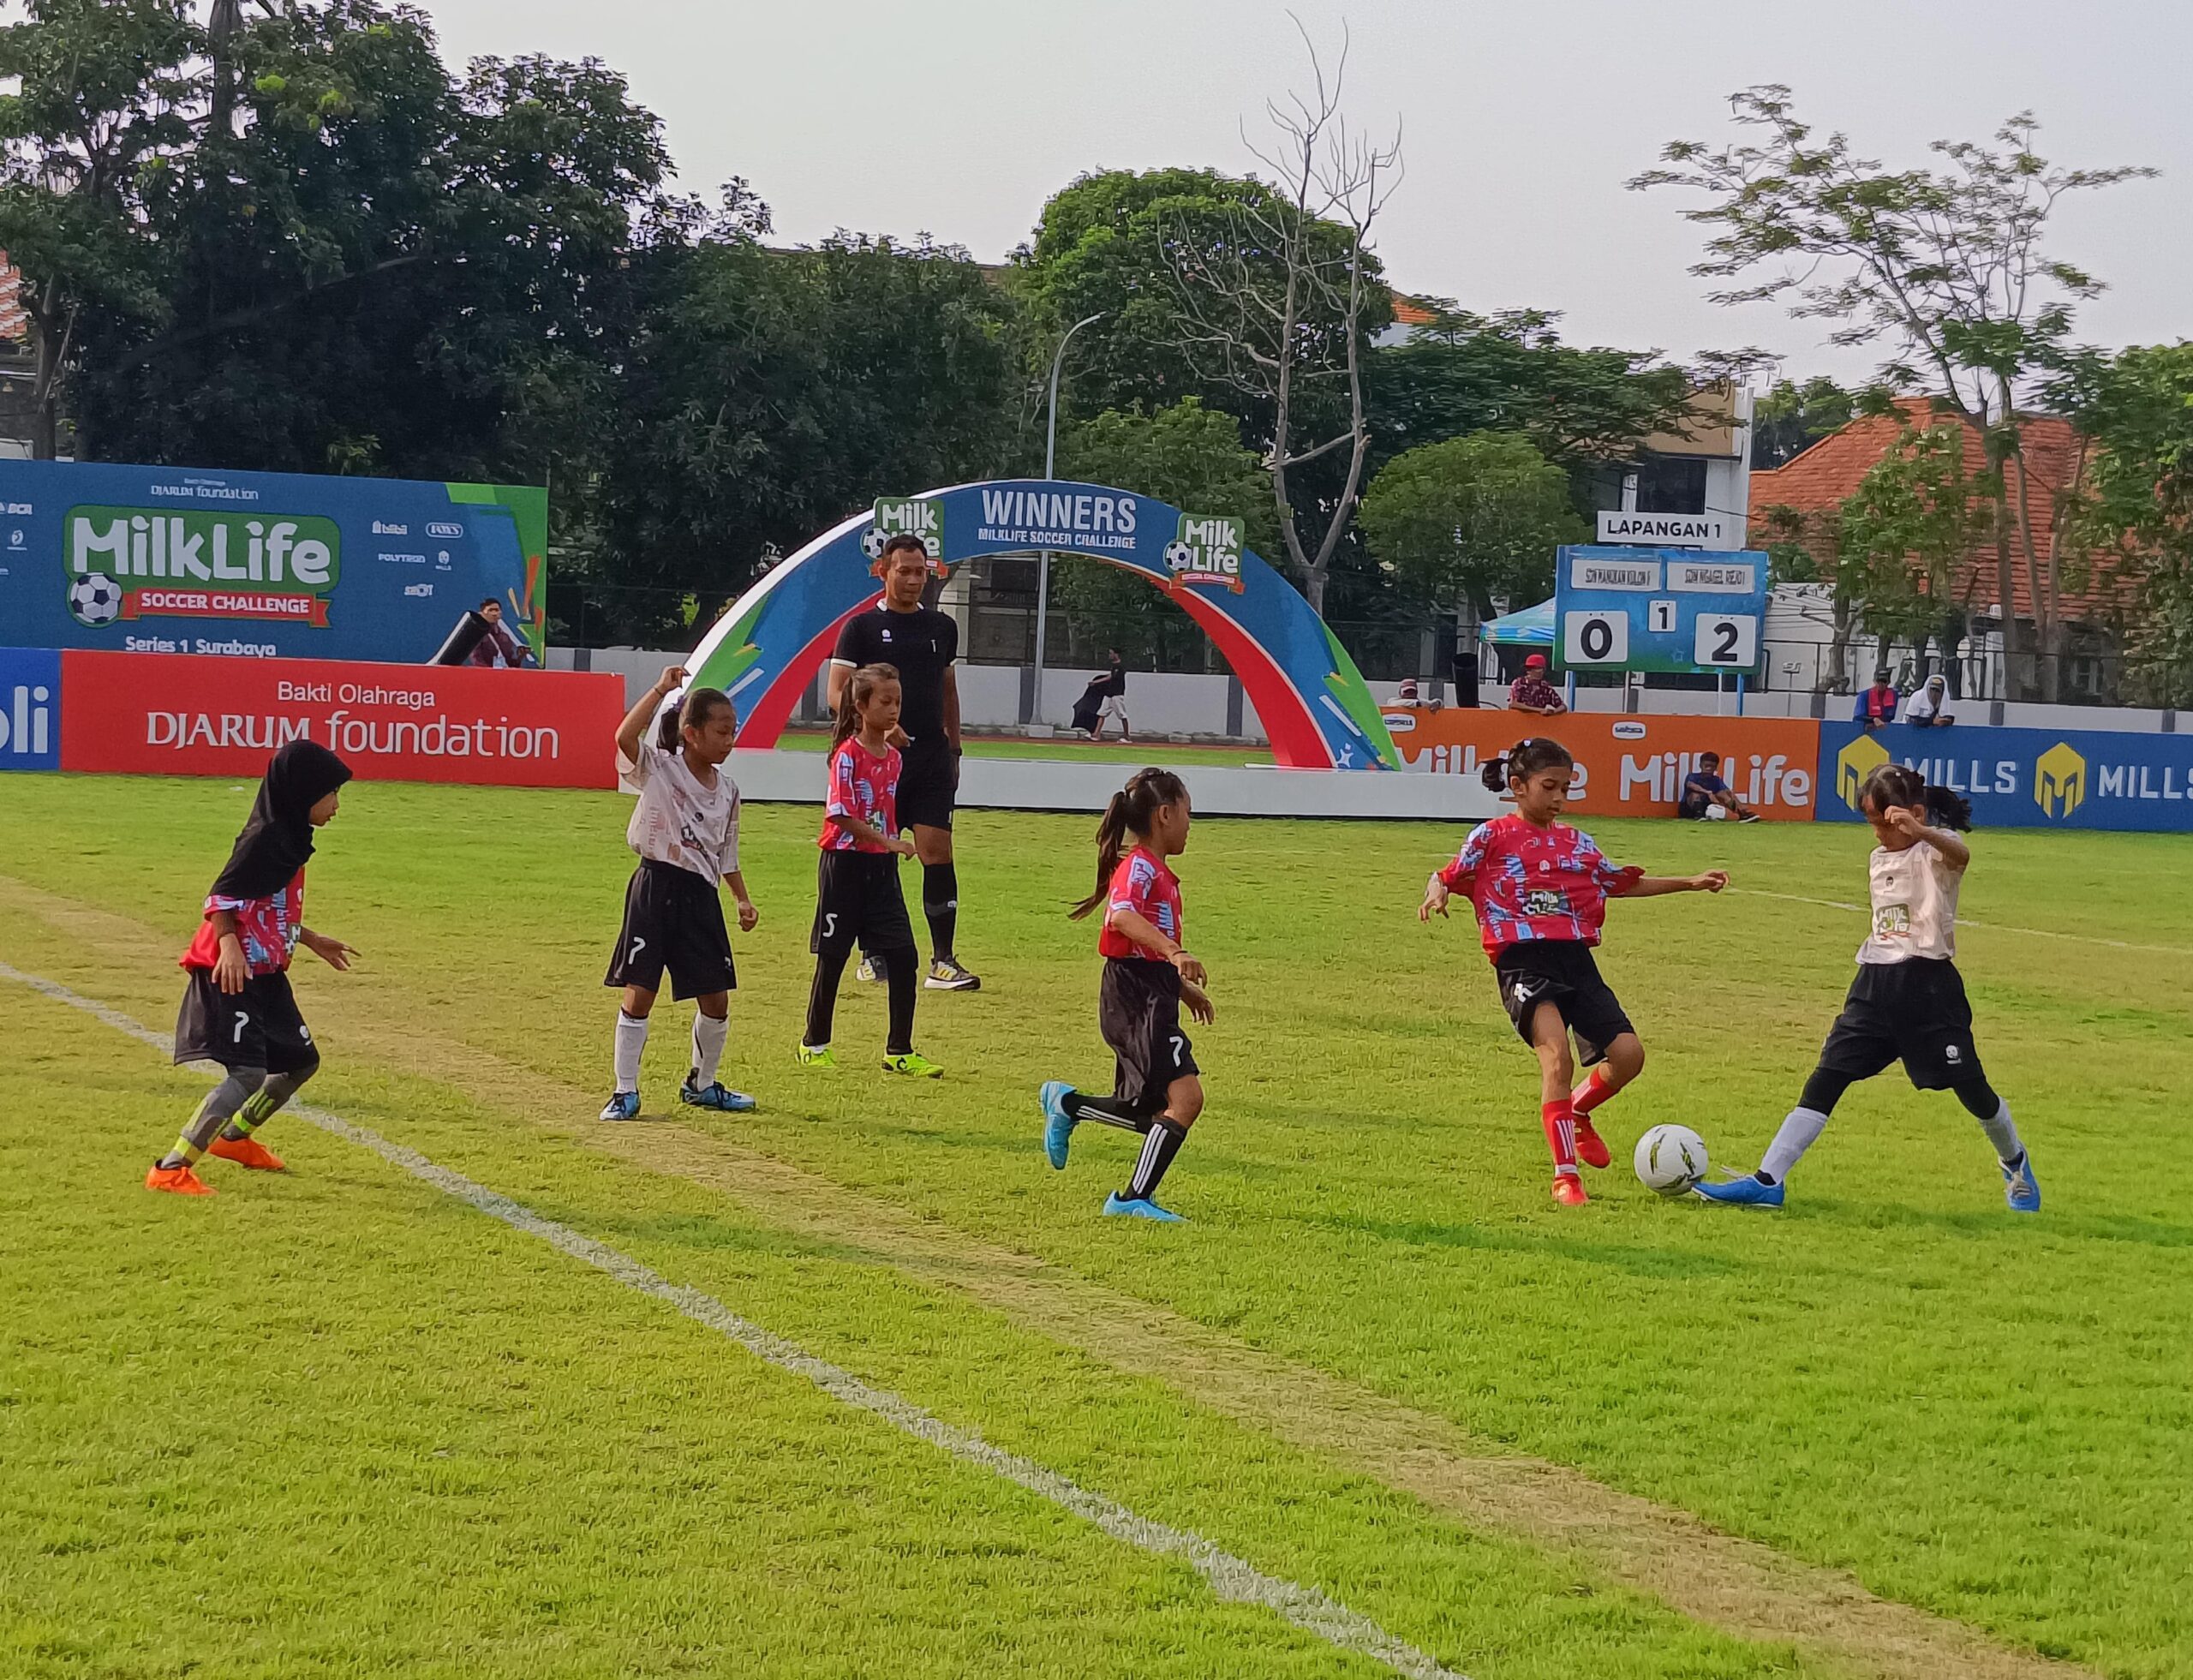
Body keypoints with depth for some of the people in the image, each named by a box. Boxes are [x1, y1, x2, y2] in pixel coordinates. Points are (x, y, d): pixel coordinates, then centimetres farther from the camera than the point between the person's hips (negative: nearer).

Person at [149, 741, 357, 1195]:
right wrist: (229, 944, -37)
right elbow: (222, 896, -23)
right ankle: (171, 1170, -17)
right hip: (233, 974, -10)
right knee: (249, 1073, -19)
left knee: (301, 1061, 20)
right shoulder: (265, 839, -16)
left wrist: (312, 941, 34)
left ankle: (235, 1136, 40)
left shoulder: (290, 838, 14)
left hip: (266, 975, 10)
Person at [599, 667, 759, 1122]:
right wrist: (661, 690, -27)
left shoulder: (727, 790, 10)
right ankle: (625, 1091, 5)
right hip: (655, 889, -5)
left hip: (701, 897, 5)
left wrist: (744, 900, 11)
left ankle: (701, 1084, 27)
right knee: (639, 994, -4)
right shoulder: (657, 768, -6)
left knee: (716, 999, 7)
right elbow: (625, 736, -27)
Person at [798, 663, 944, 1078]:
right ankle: (814, 1044, 18)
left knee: (903, 957, -1)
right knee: (833, 958, 4)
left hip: (882, 868, 6)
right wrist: (889, 840, -24)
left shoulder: (894, 757, 8)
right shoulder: (847, 755, -12)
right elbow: (841, 815, -19)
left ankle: (899, 1051, 6)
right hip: (845, 863, -6)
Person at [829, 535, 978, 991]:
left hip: (932, 759, 2)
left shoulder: (942, 627, 14)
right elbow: (837, 694, -4)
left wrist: (953, 748, 21)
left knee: (938, 852, -9)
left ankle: (943, 961, -9)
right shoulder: (861, 627, 2)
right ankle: (874, 956, 16)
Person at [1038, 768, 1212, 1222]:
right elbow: (1121, 915, -33)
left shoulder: (1159, 873, 20)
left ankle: (1066, 1104, 29)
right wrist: (1174, 952, -43)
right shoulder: (1139, 866, -12)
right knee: (1186, 1096, -18)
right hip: (1136, 1001, -10)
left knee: (1150, 1114, 15)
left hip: (1152, 1001, 10)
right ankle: (1134, 1198, -12)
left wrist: (1185, 988, 32)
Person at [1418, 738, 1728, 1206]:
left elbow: (1620, 883, 29)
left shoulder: (1577, 843, 19)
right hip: (1523, 961, -5)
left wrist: (1690, 883, 26)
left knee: (1627, 1054, -8)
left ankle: (1577, 1113, 25)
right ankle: (1565, 1176, -20)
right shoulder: (1493, 837, 5)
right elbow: (1447, 876, 8)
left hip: (1576, 959, 5)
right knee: (1557, 1054, -25)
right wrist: (1436, 894, -16)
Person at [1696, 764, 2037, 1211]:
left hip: (1928, 985, -6)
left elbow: (1961, 855, -36)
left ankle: (2015, 1164, 34)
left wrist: (1918, 830, -56)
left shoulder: (1936, 850, -9)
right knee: (1824, 1081, -5)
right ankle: (1768, 1181, -11)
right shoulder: (1880, 860, 13)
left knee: (1969, 1086, 4)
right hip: (1875, 984, 6)